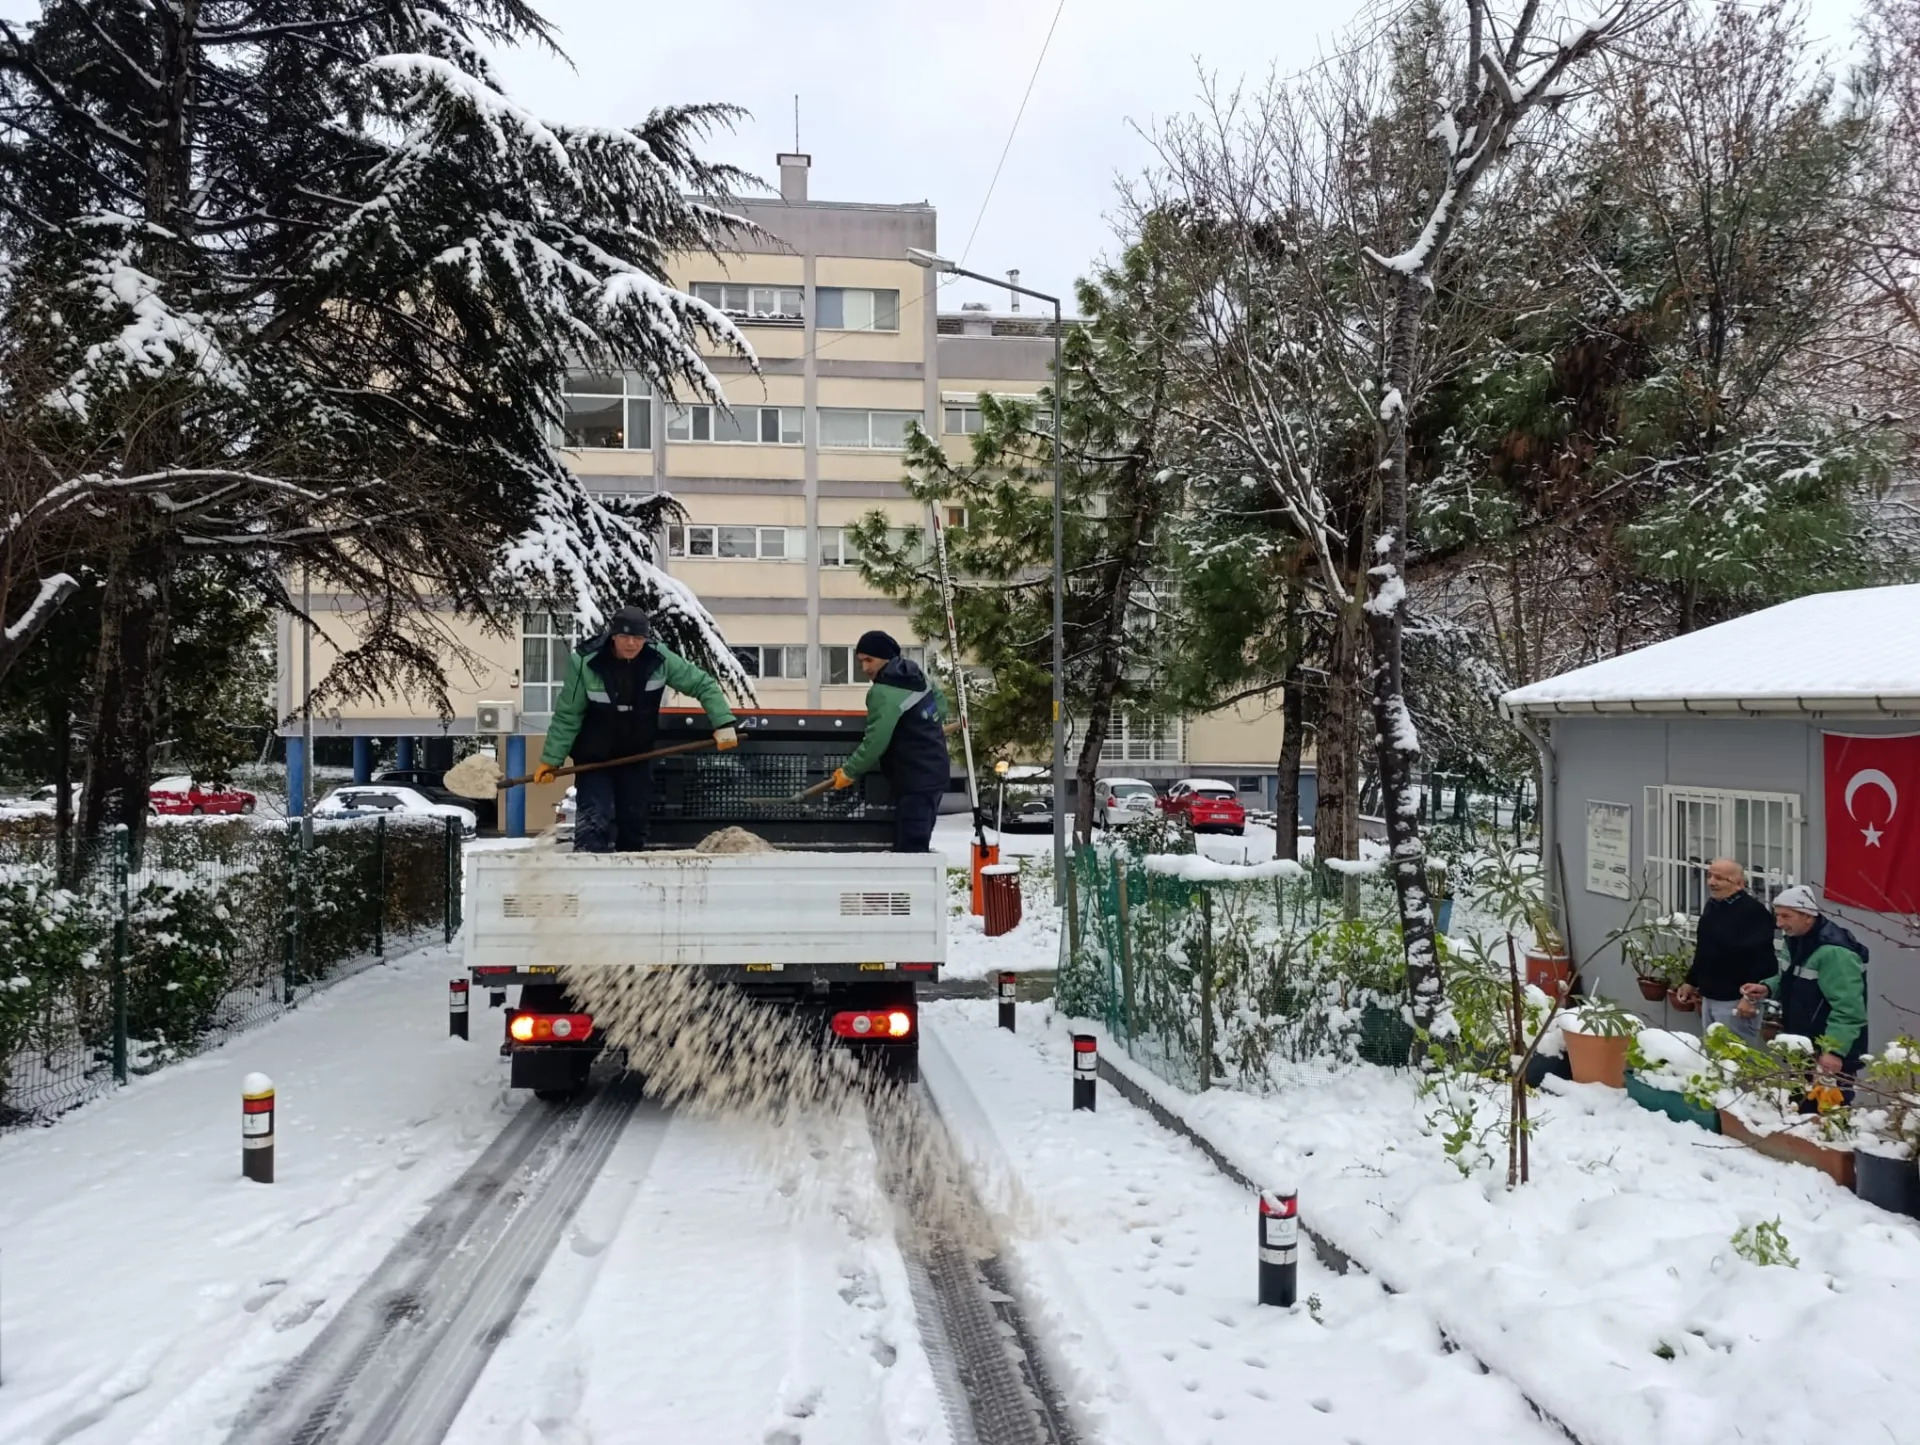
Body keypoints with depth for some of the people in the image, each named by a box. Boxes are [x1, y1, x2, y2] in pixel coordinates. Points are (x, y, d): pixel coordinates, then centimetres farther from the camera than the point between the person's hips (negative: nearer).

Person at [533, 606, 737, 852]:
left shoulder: (660, 659, -14)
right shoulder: (585, 662, -21)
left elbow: (702, 685, -5)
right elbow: (567, 716, -12)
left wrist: (723, 723, -15)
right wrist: (551, 759, -10)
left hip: (637, 757, 3)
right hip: (594, 758, -3)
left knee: (635, 823, 8)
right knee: (595, 822, -18)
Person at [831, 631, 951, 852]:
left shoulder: (884, 693, -20)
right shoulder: (917, 676, 8)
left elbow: (875, 741, -22)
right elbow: (941, 707, 21)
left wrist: (849, 771, -11)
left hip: (915, 779, -10)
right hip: (935, 769, 10)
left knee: (909, 847, -10)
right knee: (917, 843, 16)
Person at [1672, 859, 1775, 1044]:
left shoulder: (1754, 912, -17)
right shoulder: (1712, 905, 12)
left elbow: (1763, 960, -22)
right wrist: (1691, 982, 23)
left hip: (1736, 1002, -9)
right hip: (1709, 998, 9)